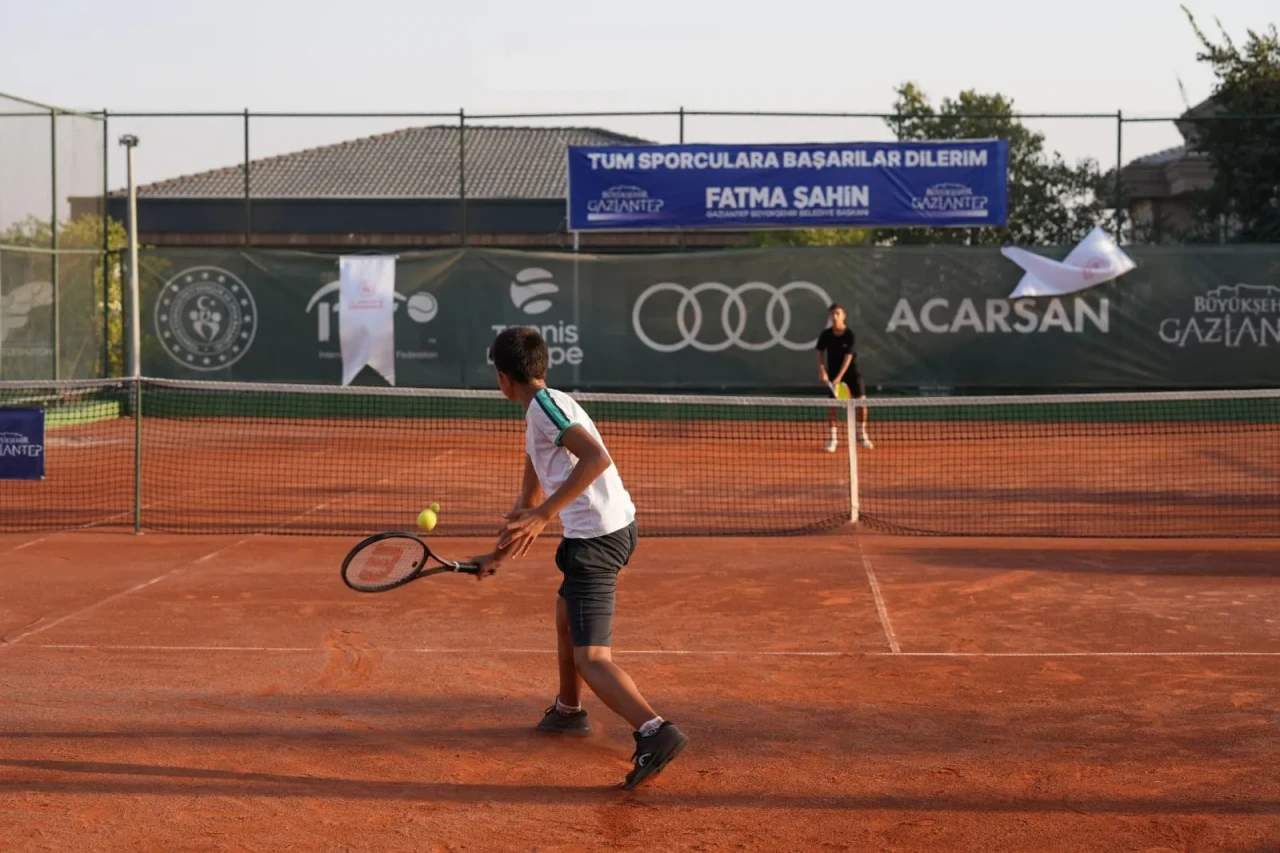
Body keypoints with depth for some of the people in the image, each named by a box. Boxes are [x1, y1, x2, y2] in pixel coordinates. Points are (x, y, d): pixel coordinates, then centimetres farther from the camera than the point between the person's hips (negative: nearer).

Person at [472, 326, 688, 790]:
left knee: (591, 659, -12)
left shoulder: (545, 405, -11)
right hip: (614, 527, 10)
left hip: (596, 537, -10)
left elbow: (596, 458, -27)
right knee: (565, 614, 31)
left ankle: (653, 731, -30)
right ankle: (568, 710, 48)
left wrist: (545, 514, -28)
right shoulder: (540, 413, 20)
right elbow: (530, 498, 31)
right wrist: (499, 553, 37)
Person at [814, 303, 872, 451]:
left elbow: (848, 357, -17)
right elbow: (820, 353, 3)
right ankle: (833, 439, 4)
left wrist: (839, 377, -23)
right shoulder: (826, 334, -8)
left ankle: (862, 436, 12)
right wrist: (822, 371, -11)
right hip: (833, 373, 1)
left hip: (851, 371, -1)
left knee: (861, 401, -7)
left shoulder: (849, 334, -14)